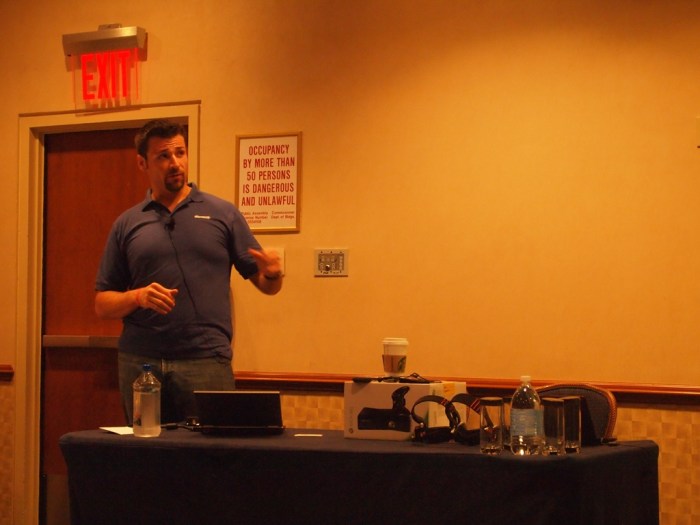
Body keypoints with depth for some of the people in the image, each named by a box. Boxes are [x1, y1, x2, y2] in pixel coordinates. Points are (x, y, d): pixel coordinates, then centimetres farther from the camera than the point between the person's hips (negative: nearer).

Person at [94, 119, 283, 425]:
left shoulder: (222, 214, 9)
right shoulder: (127, 225, 11)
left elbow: (265, 285, 9)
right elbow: (102, 305, 10)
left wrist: (271, 274, -13)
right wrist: (138, 297, -9)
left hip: (206, 361, -1)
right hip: (140, 362, 2)